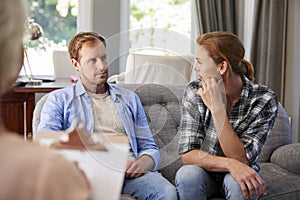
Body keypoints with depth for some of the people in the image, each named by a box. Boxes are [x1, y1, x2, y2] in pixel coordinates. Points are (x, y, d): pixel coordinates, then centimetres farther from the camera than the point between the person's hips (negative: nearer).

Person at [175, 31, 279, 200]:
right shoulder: (195, 92, -11)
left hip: (244, 174, -1)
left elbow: (241, 159, -22)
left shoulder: (264, 99, -17)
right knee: (187, 174, -31)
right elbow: (187, 155, -16)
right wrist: (230, 164, -33)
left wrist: (217, 108, -29)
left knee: (237, 183, -34)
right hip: (206, 175, 2)